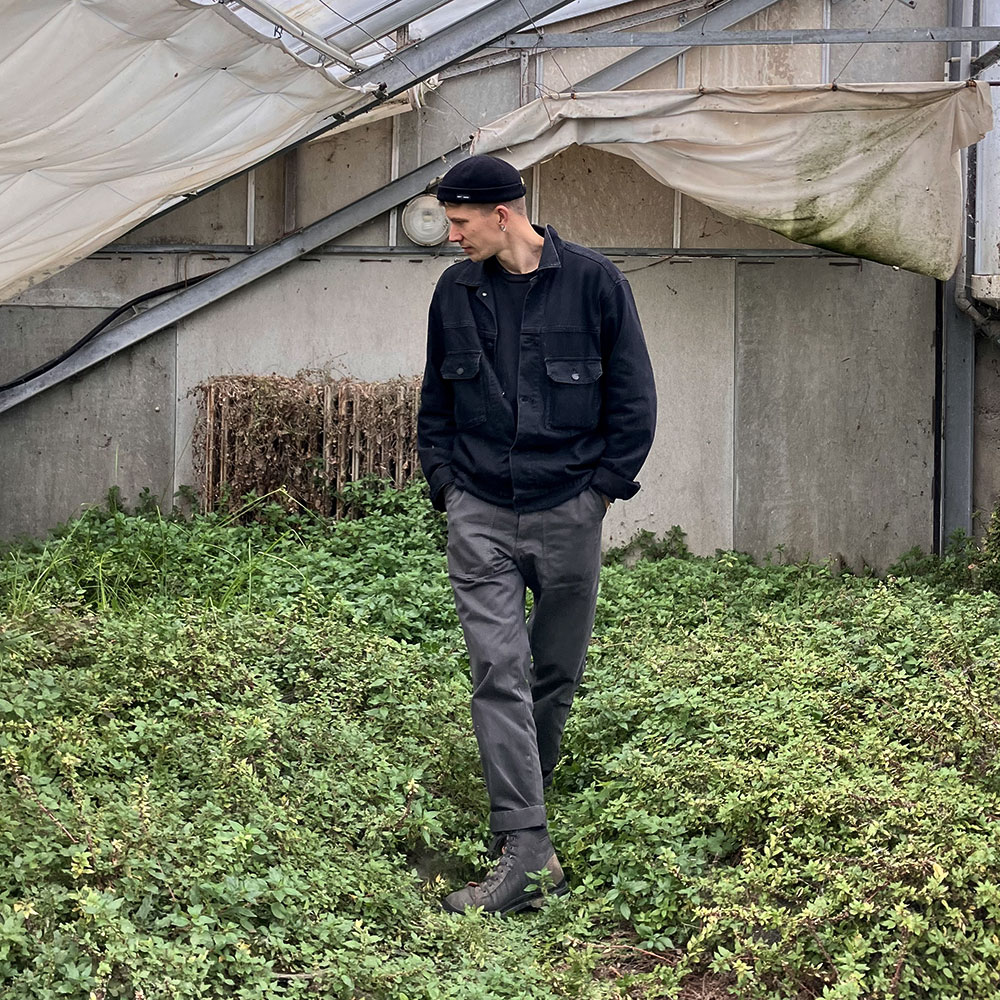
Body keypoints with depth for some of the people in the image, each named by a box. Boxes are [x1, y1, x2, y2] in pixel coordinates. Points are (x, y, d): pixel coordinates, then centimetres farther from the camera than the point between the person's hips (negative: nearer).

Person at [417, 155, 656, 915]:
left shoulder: (593, 282, -3)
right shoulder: (456, 291, 7)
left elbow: (633, 398, 1)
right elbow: (435, 401, 17)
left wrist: (603, 488, -3)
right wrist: (444, 482, 6)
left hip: (568, 513, -1)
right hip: (480, 516, 1)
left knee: (556, 674, 8)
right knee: (500, 673, -10)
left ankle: (520, 814, 27)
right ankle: (527, 852, -14)